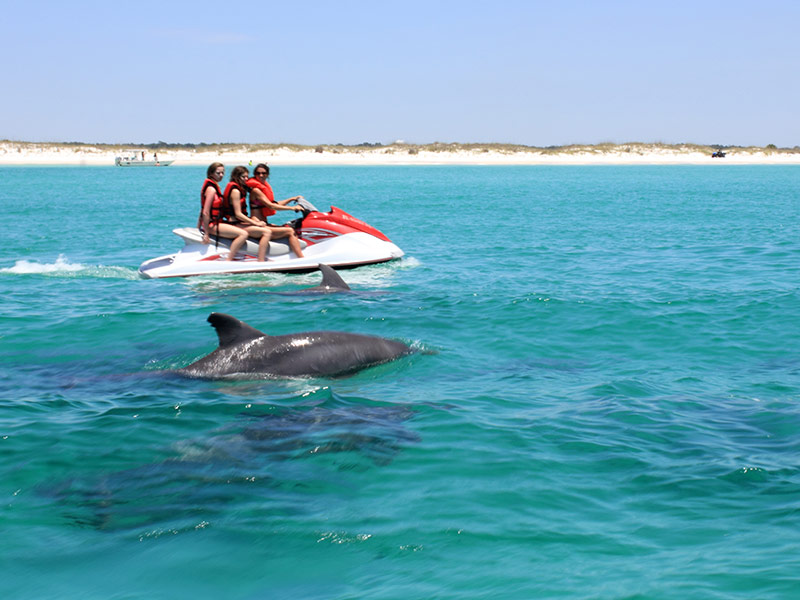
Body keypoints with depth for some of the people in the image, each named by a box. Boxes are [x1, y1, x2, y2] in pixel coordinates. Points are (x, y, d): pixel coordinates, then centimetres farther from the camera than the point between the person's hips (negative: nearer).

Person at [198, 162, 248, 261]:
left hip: (217, 222, 11)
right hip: (212, 225, -11)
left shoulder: (214, 186, 14)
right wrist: (206, 234, -23)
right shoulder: (211, 189, -17)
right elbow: (205, 213, -22)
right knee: (243, 234, -23)